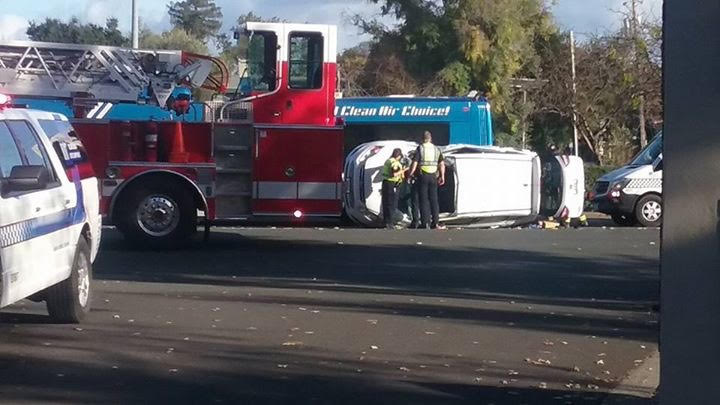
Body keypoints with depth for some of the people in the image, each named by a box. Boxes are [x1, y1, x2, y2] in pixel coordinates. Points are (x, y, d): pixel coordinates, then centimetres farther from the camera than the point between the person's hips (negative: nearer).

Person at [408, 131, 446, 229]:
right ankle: (435, 222, 6)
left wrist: (410, 175, -2)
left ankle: (425, 223, -4)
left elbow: (414, 164, -11)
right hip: (433, 177, 3)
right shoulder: (436, 149, 7)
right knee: (434, 199, 9)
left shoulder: (420, 149, -6)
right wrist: (442, 176, 8)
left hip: (423, 176, -3)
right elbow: (442, 164, 3)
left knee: (424, 200, 0)